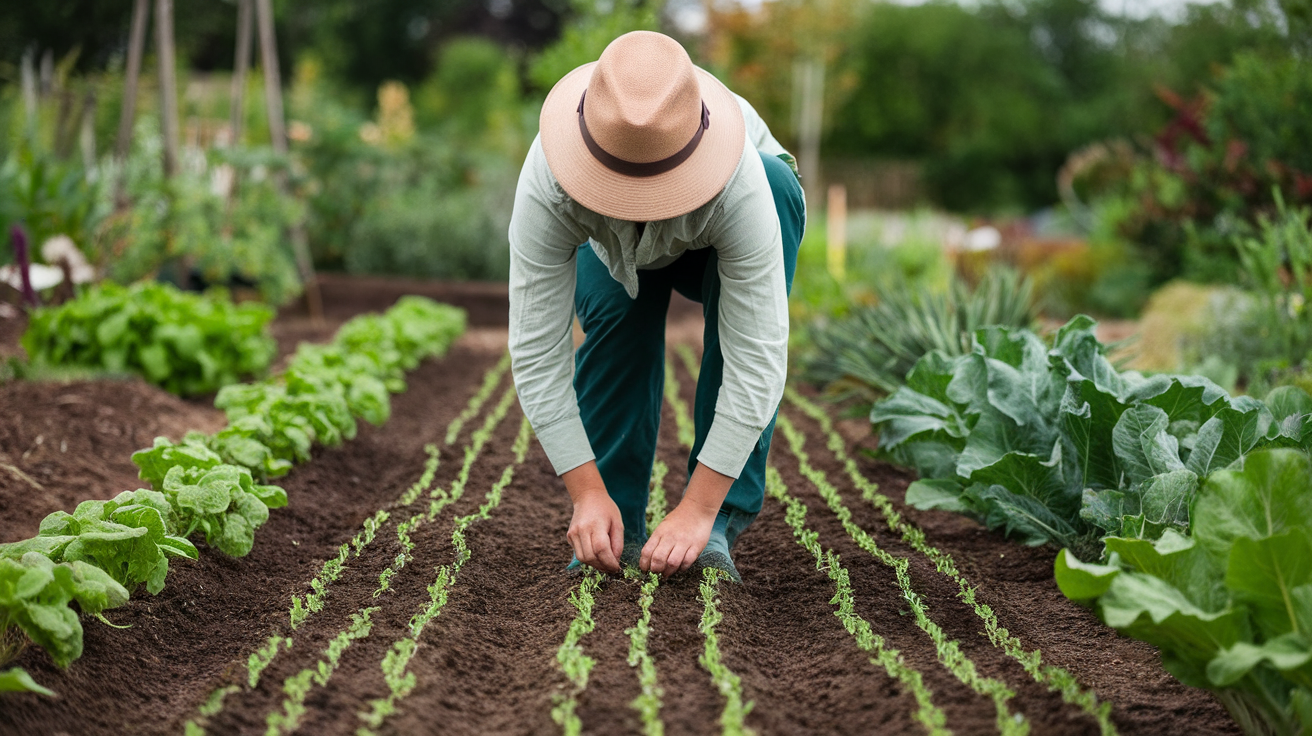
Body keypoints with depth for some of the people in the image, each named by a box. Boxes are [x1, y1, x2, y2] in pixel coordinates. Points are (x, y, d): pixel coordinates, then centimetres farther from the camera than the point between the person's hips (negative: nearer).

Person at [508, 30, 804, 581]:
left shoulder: (740, 189, -45)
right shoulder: (547, 185, -40)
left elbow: (757, 361, -41)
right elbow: (536, 353, -34)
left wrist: (697, 510, -41)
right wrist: (587, 494, -37)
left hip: (717, 245, -1)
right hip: (613, 249, 1)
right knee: (616, 311, -31)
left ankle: (717, 526, -26)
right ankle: (615, 526, -12)